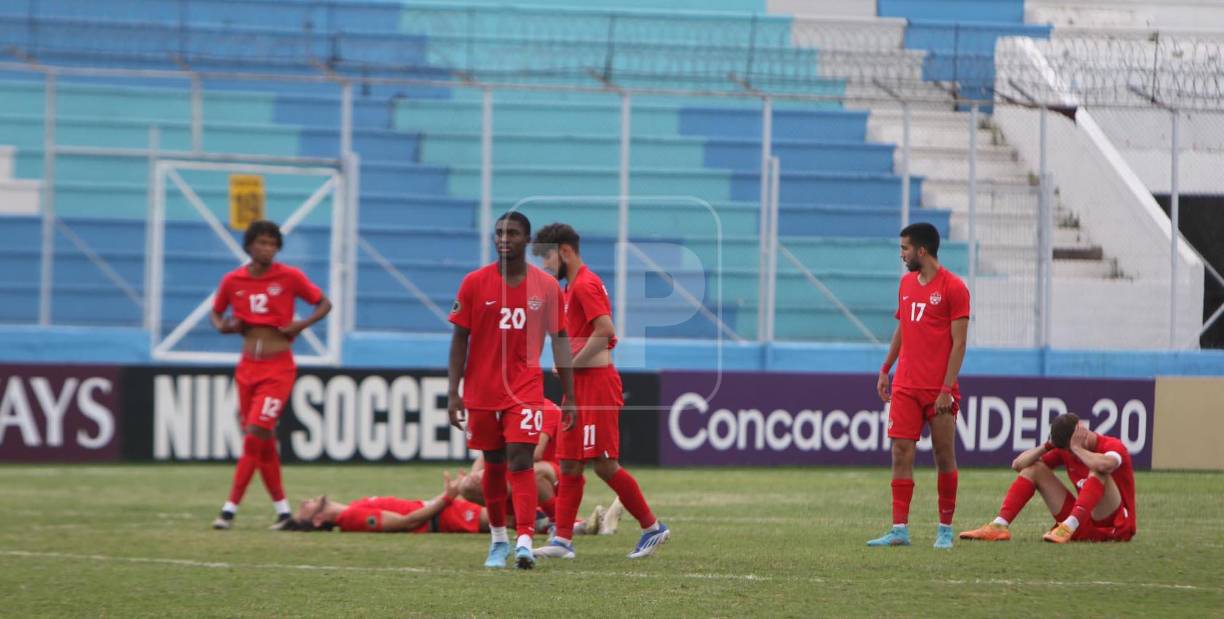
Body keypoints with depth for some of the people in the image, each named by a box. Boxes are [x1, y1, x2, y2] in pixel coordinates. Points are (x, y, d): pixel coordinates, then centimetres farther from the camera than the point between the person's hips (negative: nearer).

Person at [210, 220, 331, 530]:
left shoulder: (289, 277, -5)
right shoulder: (232, 281, 3)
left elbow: (324, 304, 3)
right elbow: (216, 312, 18)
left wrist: (301, 325, -12)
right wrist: (222, 326, -4)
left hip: (278, 368, -4)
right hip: (248, 368, 4)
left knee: (255, 435, -13)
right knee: (263, 442, 6)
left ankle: (230, 508, -14)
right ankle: (282, 509, 15)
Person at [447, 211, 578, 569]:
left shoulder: (547, 287, 0)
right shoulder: (475, 283, -1)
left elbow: (560, 340, 5)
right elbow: (459, 340, 1)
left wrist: (569, 397, 3)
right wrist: (453, 393, -5)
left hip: (525, 389, -1)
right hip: (481, 390, 2)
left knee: (520, 461, -15)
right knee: (493, 464, 11)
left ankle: (525, 542, -23)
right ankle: (498, 539, 26)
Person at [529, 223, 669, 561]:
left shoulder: (585, 285, -13)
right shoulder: (572, 286, 18)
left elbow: (605, 331, -24)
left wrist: (571, 364, -16)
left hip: (597, 384, -10)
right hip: (580, 385, 10)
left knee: (604, 464, -8)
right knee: (569, 465, 6)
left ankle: (652, 527, 1)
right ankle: (563, 539, 4)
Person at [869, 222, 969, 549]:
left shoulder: (953, 287, -7)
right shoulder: (906, 283, 13)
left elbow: (959, 342, -10)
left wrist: (947, 389, -15)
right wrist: (885, 369, 17)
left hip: (939, 390, -6)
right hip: (906, 386, 6)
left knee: (944, 455, 2)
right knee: (901, 452, -3)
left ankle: (945, 530, 10)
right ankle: (900, 530, -4)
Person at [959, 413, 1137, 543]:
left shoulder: (1113, 446, -15)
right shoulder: (1064, 451, 2)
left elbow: (1103, 465, -42)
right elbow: (1018, 464, 2)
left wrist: (1077, 449, -25)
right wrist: (1048, 446, -12)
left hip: (1113, 524, -6)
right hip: (1083, 522, 6)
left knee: (1098, 470, -32)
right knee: (1034, 468, 3)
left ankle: (1068, 527, -44)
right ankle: (999, 526, -13)